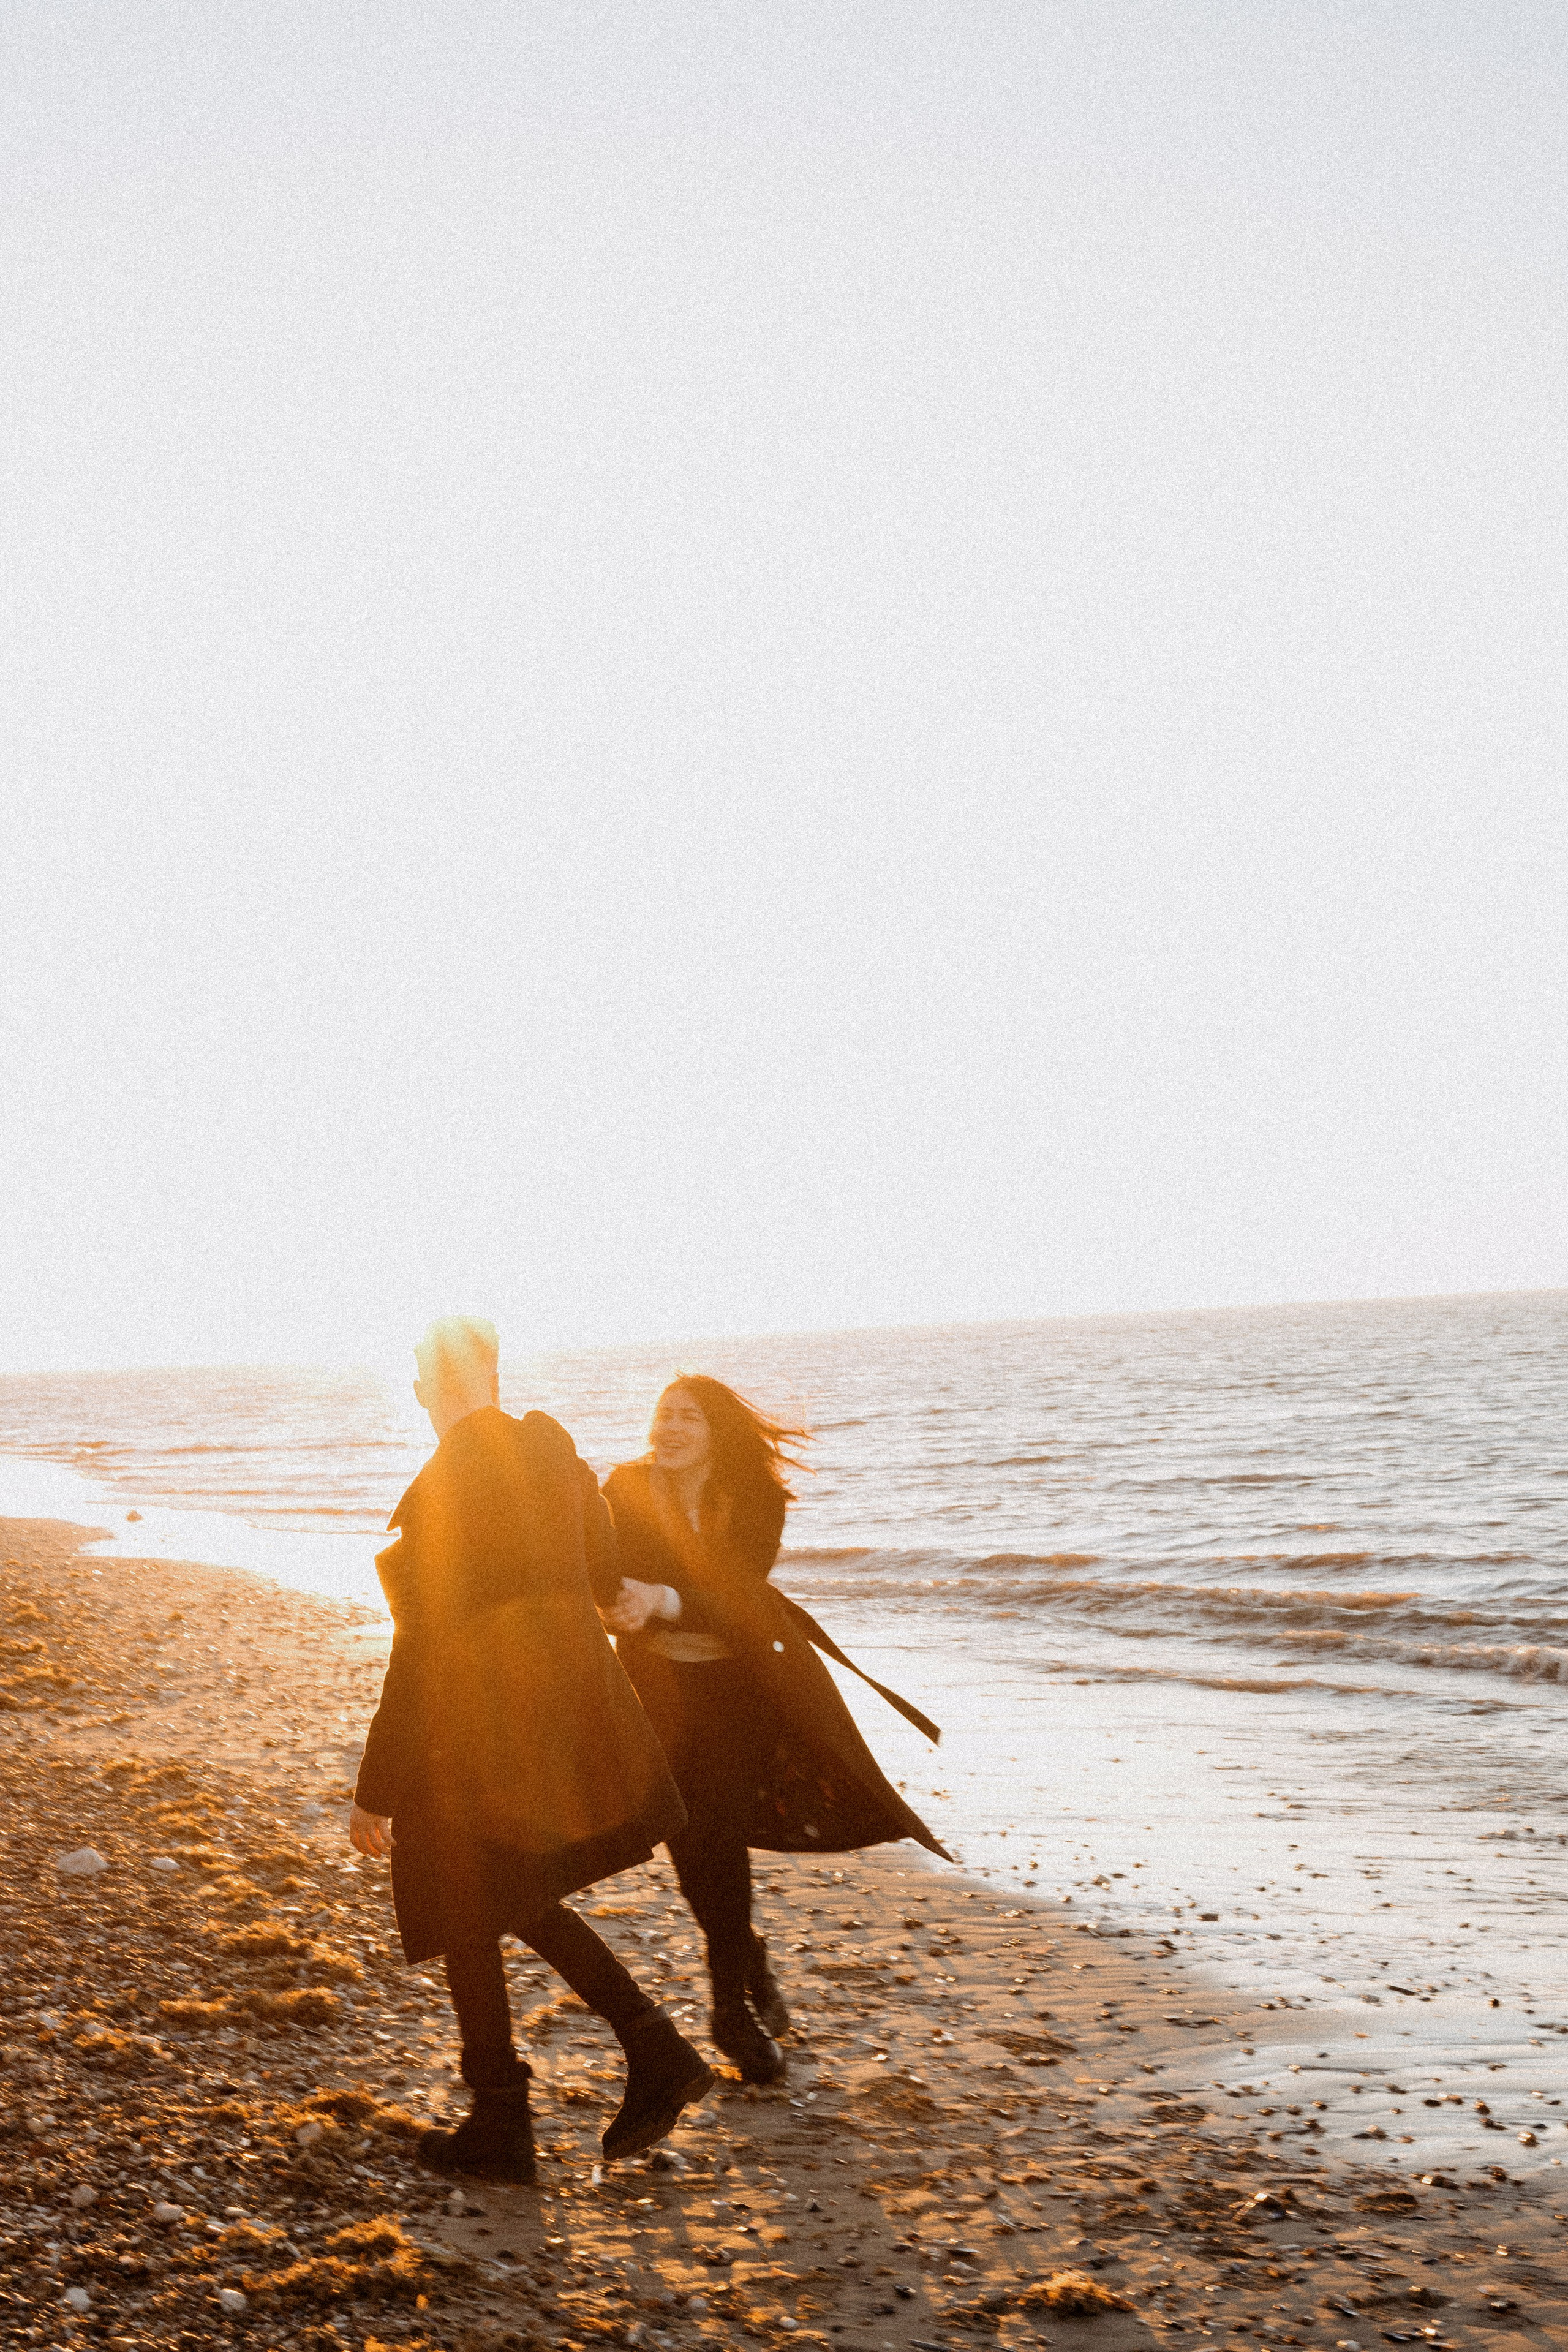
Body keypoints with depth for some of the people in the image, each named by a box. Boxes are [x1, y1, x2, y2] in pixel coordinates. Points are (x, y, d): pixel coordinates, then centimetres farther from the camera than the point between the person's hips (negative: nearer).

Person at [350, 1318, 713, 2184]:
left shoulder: (437, 1491, -20)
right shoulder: (552, 1453, 0)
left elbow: (421, 1649, -18)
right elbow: (604, 1573, 12)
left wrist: (376, 1789, -11)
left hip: (479, 1727, -7)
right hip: (572, 1705, 7)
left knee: (468, 1924, 11)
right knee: (519, 1901, 23)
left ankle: (499, 2128, 23)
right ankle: (654, 2046, 11)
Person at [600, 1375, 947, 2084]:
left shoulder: (756, 1500, -12)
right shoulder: (625, 1490, -8)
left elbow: (735, 1598, -22)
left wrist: (662, 1601, -40)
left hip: (737, 1684, -2)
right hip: (658, 1685, 2)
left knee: (719, 1839, -11)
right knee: (687, 1846, 6)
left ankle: (733, 2009, 6)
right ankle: (752, 1966, 32)